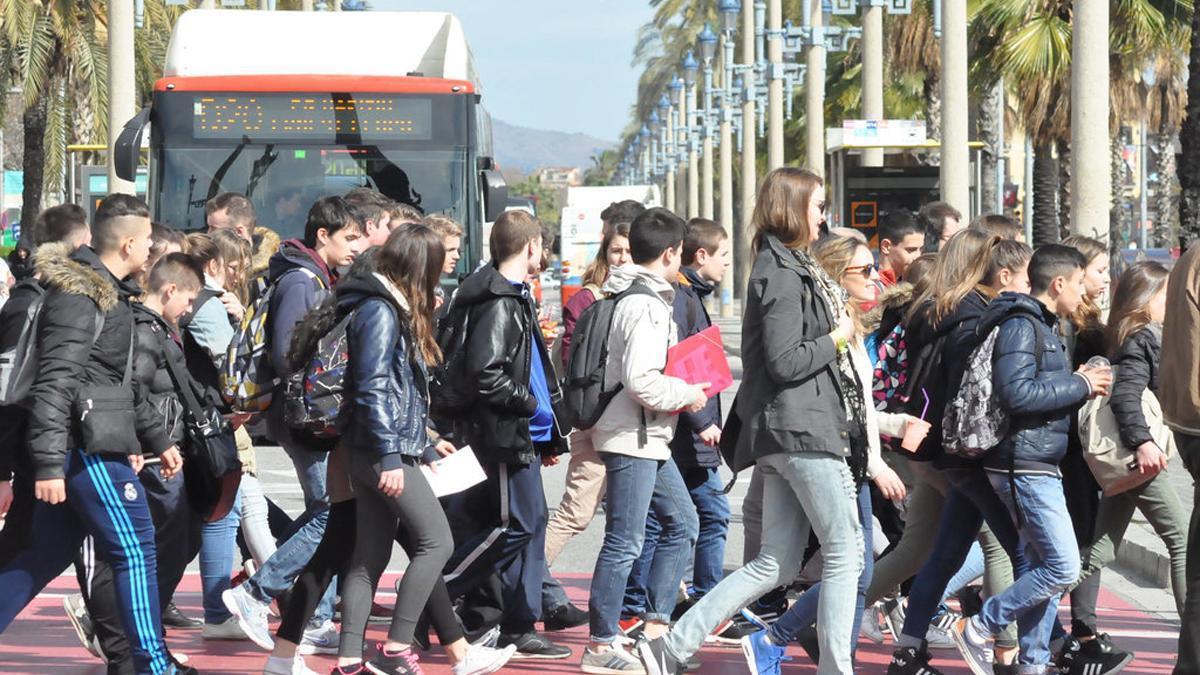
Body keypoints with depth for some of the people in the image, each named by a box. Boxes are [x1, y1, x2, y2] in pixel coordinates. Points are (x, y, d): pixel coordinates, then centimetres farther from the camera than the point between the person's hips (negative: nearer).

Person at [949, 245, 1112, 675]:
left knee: (1044, 566, 12)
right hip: (1024, 464, -11)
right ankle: (979, 629, -4)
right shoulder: (1020, 325, -14)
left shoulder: (1041, 326, 19)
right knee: (1064, 567, -12)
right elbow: (1015, 393, -25)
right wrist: (1080, 386, -17)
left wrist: (1079, 383, 6)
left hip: (1039, 466, 11)